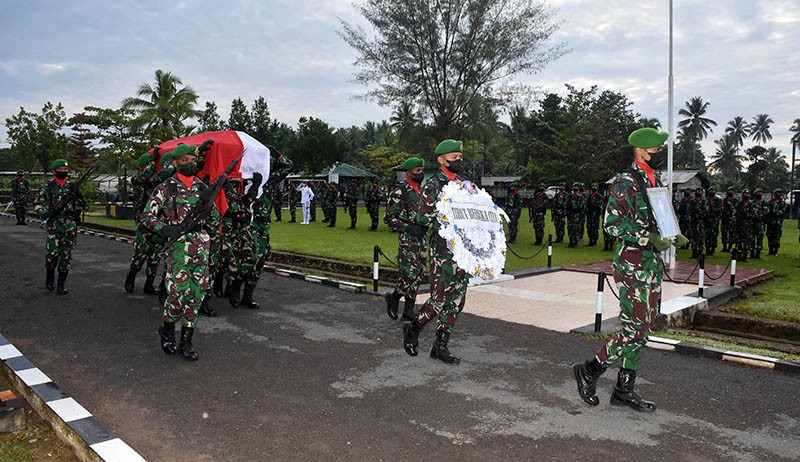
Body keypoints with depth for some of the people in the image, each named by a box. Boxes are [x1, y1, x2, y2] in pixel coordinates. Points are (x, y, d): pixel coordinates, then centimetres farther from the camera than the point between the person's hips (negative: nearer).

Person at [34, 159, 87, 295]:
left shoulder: (72, 186, 11)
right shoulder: (47, 187, 2)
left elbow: (82, 205, 12)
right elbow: (38, 204, -1)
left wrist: (77, 193, -7)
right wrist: (45, 213, -20)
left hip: (70, 225, 3)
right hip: (54, 224, -3)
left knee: (66, 255, 1)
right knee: (53, 252, -7)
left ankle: (61, 284, 8)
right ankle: (50, 275, 23)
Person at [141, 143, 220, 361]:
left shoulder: (202, 187, 13)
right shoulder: (165, 188, 0)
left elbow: (213, 219, 23)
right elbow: (147, 216, -2)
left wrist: (215, 216, 3)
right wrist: (164, 229, -16)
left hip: (201, 244, 4)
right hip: (178, 244, -4)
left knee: (197, 293, 3)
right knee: (179, 291, -9)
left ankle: (186, 340, 14)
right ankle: (167, 331, 18)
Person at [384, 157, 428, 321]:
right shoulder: (399, 192, -9)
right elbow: (388, 218, -11)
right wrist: (408, 228, -19)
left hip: (422, 237, 7)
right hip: (407, 239, -7)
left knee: (419, 274, 7)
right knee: (410, 274, -11)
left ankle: (409, 310, 15)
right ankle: (393, 297, 15)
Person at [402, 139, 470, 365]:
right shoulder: (432, 186, -7)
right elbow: (424, 218, -14)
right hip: (443, 249, -7)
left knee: (456, 299, 8)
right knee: (439, 298, -5)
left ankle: (440, 346, 17)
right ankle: (413, 328, 20)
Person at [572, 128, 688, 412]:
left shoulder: (654, 181, 16)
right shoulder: (625, 182, -12)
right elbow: (612, 224, -18)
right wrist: (649, 238, -22)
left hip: (653, 263, 9)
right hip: (632, 263, -9)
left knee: (642, 328, 10)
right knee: (636, 327, -9)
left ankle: (624, 390, 19)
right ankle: (589, 371, 7)